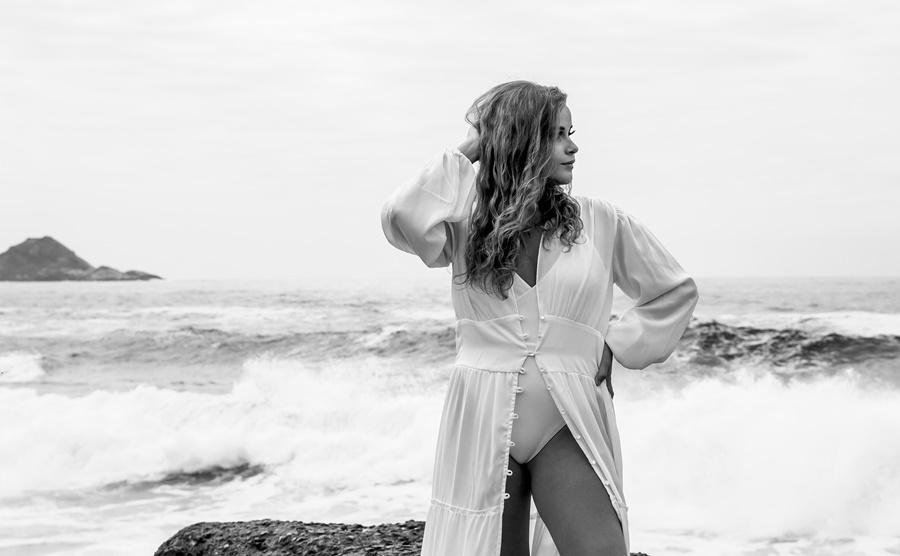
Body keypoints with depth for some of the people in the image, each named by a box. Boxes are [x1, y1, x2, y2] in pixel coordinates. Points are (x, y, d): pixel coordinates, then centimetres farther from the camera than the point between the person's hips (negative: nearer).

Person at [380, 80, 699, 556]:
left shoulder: (602, 224, 5)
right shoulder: (469, 222, 3)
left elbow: (675, 290, 18)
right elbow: (403, 218, -18)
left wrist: (618, 344, 6)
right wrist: (464, 154, -5)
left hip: (567, 427, 0)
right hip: (481, 422, 0)